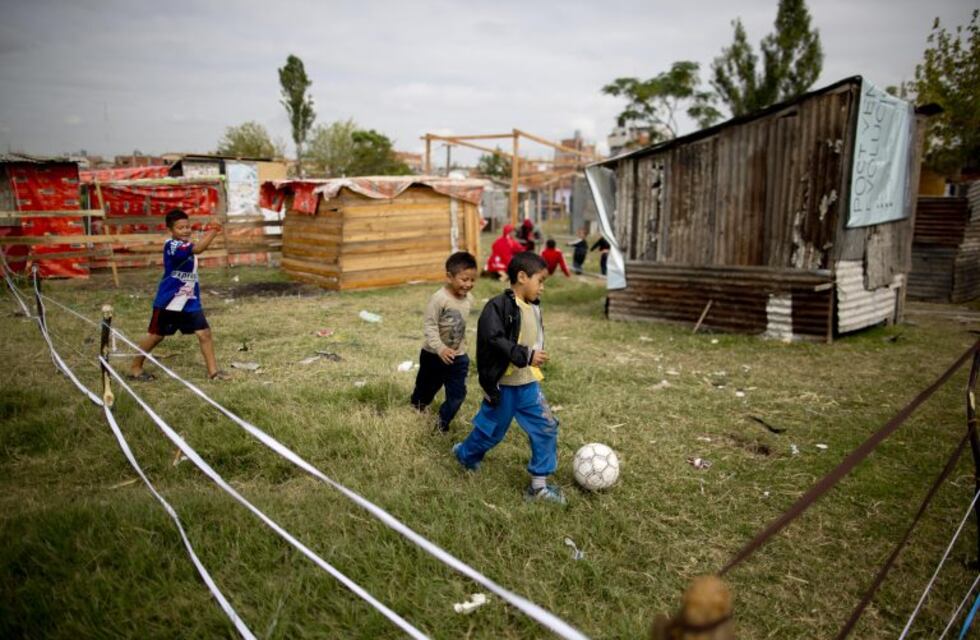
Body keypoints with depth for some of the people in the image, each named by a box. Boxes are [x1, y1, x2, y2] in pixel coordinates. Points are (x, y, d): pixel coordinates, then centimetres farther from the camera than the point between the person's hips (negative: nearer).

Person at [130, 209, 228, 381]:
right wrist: (213, 231, -41)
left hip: (190, 301, 6)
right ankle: (135, 367, 28)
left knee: (204, 333, -3)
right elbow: (197, 249, -38)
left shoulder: (185, 245, 8)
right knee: (156, 336, 8)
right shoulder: (172, 246, -22)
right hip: (168, 301, -6)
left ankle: (213, 370, 3)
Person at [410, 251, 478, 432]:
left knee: (457, 394, 2)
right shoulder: (439, 299, -25)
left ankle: (442, 424, 22)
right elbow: (429, 325, -25)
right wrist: (440, 348, -35)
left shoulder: (469, 298, -4)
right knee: (426, 389, 17)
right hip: (434, 355, -4)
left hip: (458, 356, 4)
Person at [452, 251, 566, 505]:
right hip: (503, 386, -7)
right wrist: (525, 355, -29)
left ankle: (538, 484, 12)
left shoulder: (534, 306, 5)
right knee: (491, 430, 11)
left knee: (547, 427, 2)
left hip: (528, 384, 7)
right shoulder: (499, 306, -20)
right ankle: (465, 455, 42)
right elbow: (494, 340, -28)